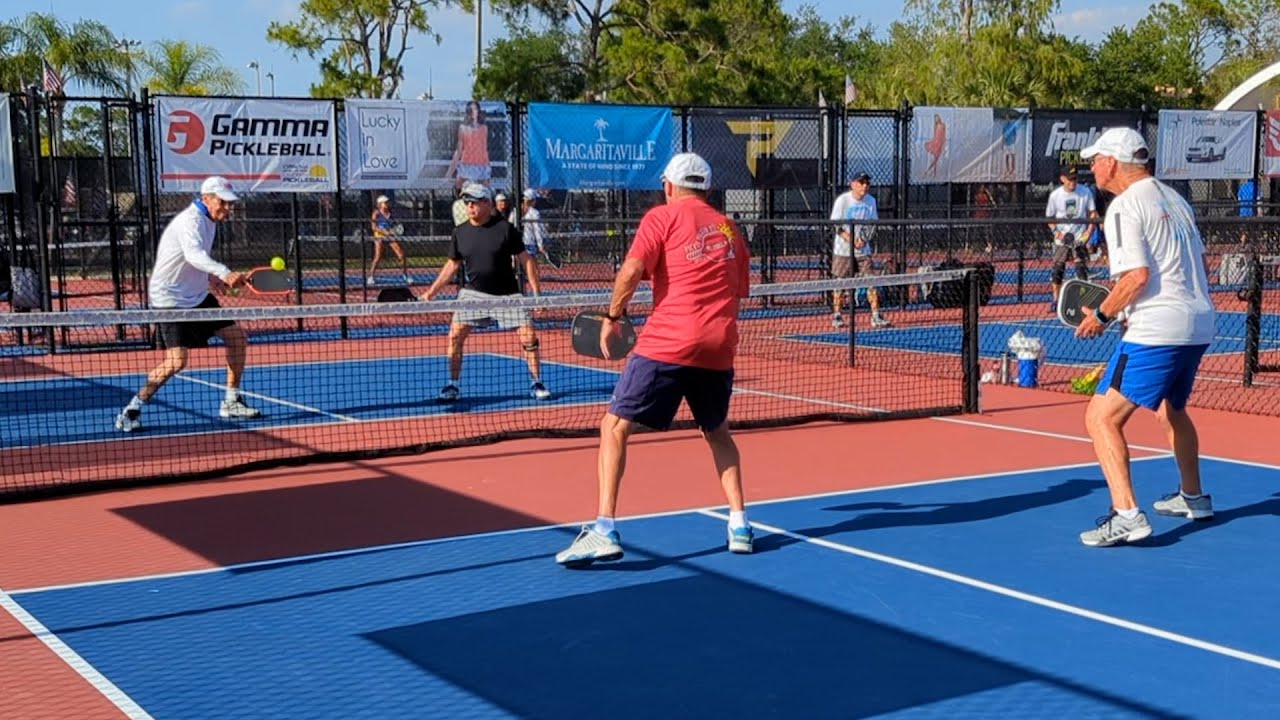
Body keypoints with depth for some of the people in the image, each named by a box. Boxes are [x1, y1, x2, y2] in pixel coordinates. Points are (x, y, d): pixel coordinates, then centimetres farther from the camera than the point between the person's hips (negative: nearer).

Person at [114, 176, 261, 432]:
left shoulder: (209, 221, 8)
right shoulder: (190, 221, -22)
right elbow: (193, 254, -43)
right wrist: (224, 273, -58)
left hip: (198, 296, 10)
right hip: (170, 298, -10)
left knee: (237, 338, 8)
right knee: (176, 361, -20)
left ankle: (231, 402, 20)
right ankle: (132, 409, -6)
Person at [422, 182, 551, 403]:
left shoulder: (505, 228, -9)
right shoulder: (460, 232, 2)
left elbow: (526, 260, -5)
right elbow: (452, 265, 14)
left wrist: (537, 292, -10)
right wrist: (432, 292, 10)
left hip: (506, 294, -2)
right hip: (472, 293, 2)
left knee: (528, 336, -7)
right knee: (455, 335, -9)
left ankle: (537, 384, 11)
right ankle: (453, 386, 5)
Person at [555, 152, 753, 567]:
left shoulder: (662, 217, 2)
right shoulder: (729, 228, 17)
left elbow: (632, 270, -11)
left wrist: (612, 317, 0)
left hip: (667, 342, -5)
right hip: (719, 348, 5)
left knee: (615, 427, 1)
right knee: (718, 433, 25)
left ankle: (604, 530, -10)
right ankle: (739, 525, 20)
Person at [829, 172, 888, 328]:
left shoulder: (871, 201, 3)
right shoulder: (843, 200, -9)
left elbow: (873, 224, 9)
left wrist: (864, 239, -10)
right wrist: (850, 239, -22)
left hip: (863, 249, 3)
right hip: (843, 250, -3)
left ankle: (876, 317, -2)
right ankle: (836, 316, 16)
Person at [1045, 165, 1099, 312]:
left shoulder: (1085, 192, -7)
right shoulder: (1055, 195, -7)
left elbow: (1093, 213, 3)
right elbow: (1049, 217, 3)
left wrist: (1089, 231, -9)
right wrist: (1056, 231, -13)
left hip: (1079, 237, 0)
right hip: (1062, 238, 1)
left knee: (1081, 267, -4)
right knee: (1057, 268, 1)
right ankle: (1055, 299, 14)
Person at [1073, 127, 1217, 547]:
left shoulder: (1124, 207, -11)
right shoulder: (1174, 198, 15)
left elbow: (1137, 276, -20)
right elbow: (1201, 265, 20)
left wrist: (1101, 315, -8)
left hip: (1156, 332, -9)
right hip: (1200, 324, 10)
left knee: (1102, 417, -9)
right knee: (1171, 409, 31)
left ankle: (1126, 516, -19)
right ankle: (1193, 498, 45)